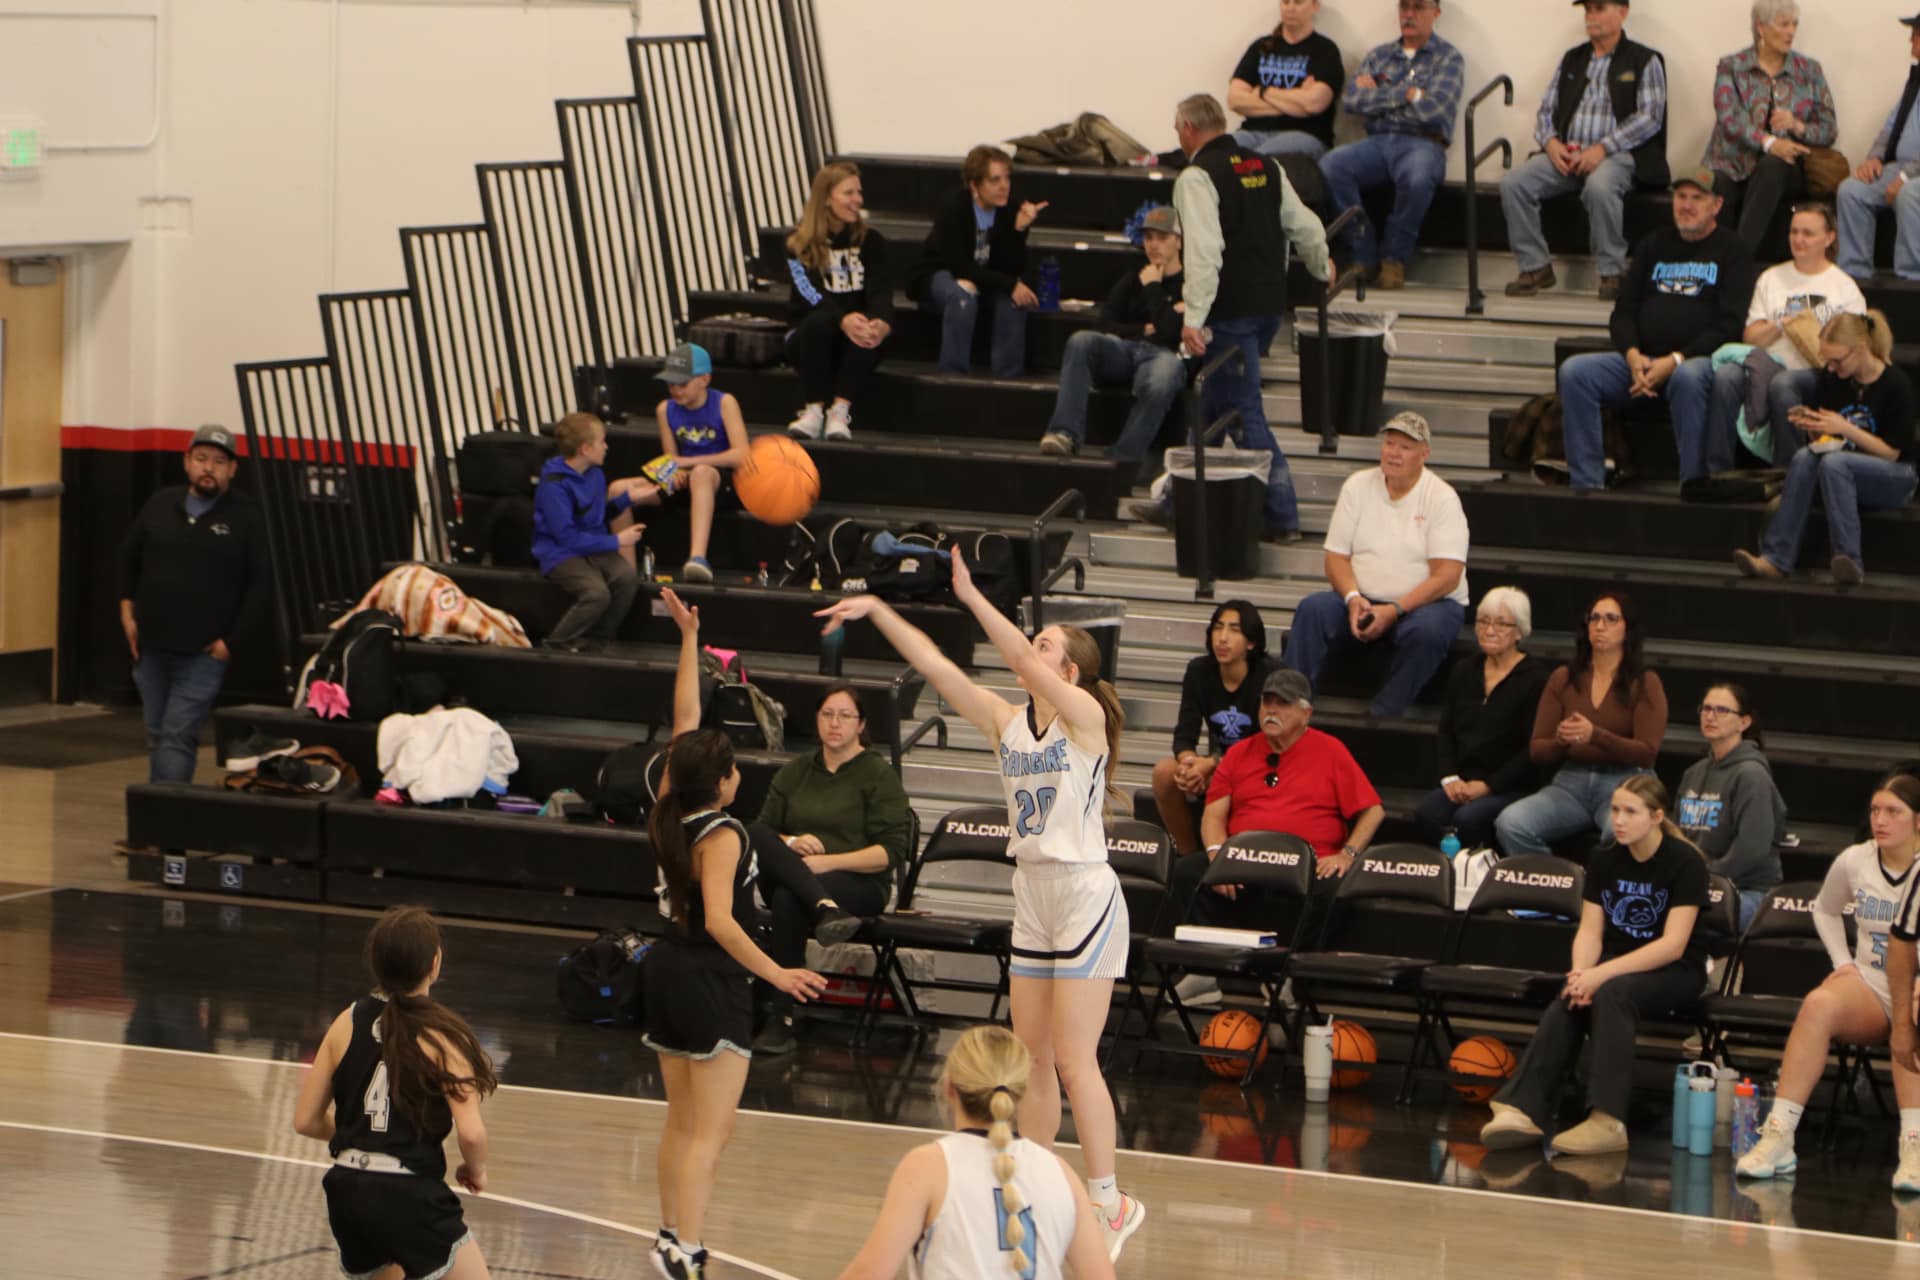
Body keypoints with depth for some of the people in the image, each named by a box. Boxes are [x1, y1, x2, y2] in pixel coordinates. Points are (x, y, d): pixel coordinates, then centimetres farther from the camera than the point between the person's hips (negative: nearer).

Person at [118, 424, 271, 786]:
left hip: (203, 653, -4)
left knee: (178, 739, -12)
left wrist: (231, 640, -8)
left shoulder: (246, 516, -3)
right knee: (157, 738, 10)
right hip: (151, 647, 4)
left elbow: (260, 583, -3)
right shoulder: (160, 505, 7)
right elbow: (129, 558, 20)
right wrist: (127, 609, 9)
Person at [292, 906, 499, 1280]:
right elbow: (471, 1133, -17)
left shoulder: (348, 1022, 5)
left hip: (347, 1192, 6)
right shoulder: (441, 1034, -9)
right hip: (411, 1198, -6)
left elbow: (305, 1121, 7)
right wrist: (476, 1170, 4)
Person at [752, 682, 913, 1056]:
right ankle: (825, 910, -48)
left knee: (788, 897, -36)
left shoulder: (879, 775, 3)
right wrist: (789, 843, -8)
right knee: (749, 843, -28)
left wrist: (827, 862, -17)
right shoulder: (795, 772, 19)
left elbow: (890, 853, -6)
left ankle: (782, 1021, -34)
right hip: (791, 873, 4)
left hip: (861, 883, -4)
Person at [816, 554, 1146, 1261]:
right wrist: (878, 609, -7)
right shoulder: (1007, 721, 7)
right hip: (1032, 895, 7)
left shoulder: (1084, 716, -11)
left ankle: (1109, 1204, -2)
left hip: (1084, 895, -7)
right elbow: (935, 665, 2)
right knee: (1032, 1060, 8)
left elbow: (1025, 662, -26)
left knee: (1074, 1061, -9)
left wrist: (971, 596, -32)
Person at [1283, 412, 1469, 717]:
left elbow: (1447, 576, -13)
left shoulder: (1442, 498, -6)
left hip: (1426, 602, -3)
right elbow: (1336, 555, 4)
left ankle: (1382, 717, -35)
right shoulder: (1358, 486, 6)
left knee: (1427, 632, -38)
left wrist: (1395, 611, -23)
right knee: (1312, 610, -25)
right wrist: (1353, 598, -17)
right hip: (1363, 599, 3)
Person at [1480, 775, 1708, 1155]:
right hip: (1617, 964, 5)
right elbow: (1589, 931, 2)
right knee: (1565, 1006, -28)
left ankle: (1607, 1121, -44)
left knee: (1612, 993, -36)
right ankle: (1522, 1109, -41)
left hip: (1675, 972, -5)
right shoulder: (1605, 861, 6)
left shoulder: (1685, 863, -11)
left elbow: (1673, 945, -19)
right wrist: (1581, 974, -22)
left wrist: (1602, 974, -27)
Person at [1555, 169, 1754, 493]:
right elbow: (1622, 313, 18)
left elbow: (1729, 326, -6)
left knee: (1689, 378, -41)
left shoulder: (1732, 253, 5)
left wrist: (1674, 361, -16)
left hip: (1699, 360, -5)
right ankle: (1586, 483, -22)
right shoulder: (1653, 247, 22)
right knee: (1574, 371, -18)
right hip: (1642, 360, 5)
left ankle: (1694, 485, -38)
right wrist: (1633, 356, -5)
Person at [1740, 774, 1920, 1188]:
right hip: (1869, 987, 3)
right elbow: (1825, 910, 27)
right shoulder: (1854, 863, 6)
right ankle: (1778, 1138, -38)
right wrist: (1843, 962, 11)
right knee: (1819, 1003, -32)